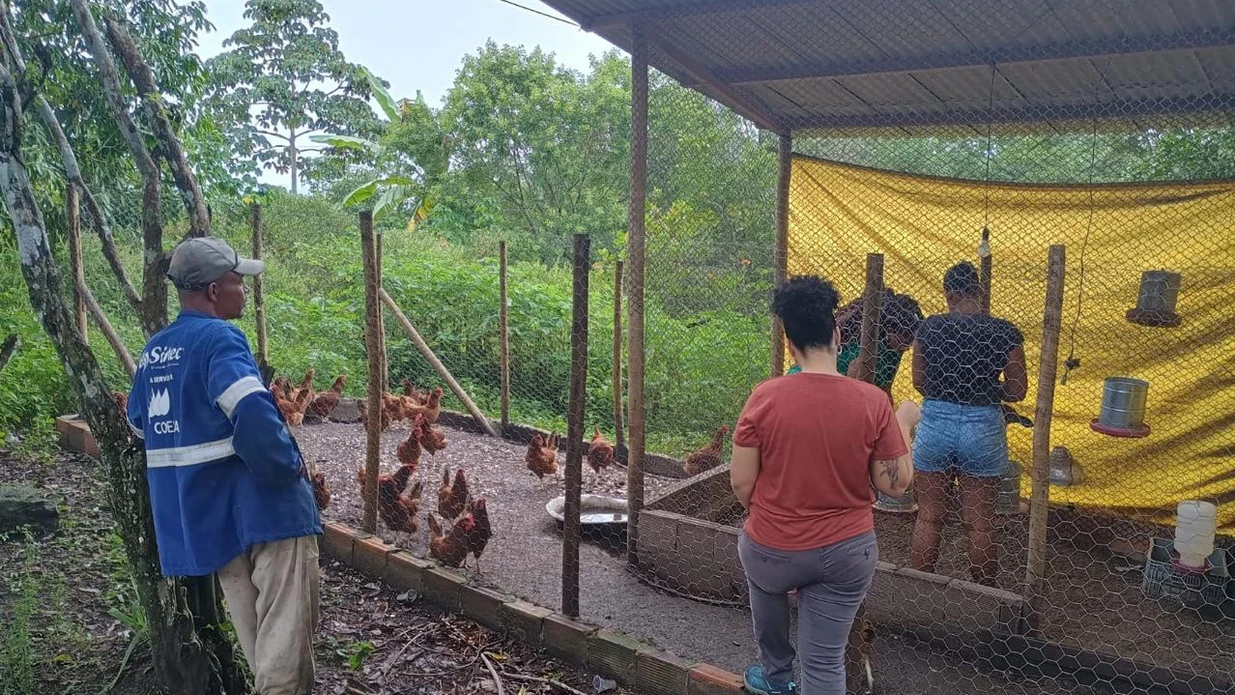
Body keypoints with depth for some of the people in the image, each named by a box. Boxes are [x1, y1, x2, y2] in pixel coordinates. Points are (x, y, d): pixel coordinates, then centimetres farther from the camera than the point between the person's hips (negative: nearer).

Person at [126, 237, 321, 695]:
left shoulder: (153, 351, 11)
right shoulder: (218, 338, -16)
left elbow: (139, 424, 23)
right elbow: (252, 412, -31)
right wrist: (289, 465, -17)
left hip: (204, 514, 9)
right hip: (260, 503, -9)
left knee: (254, 636, 19)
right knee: (284, 629, -2)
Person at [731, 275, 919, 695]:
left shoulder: (765, 397, -16)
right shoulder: (873, 401, -13)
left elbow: (740, 483, -9)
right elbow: (896, 485, -6)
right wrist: (903, 424, 8)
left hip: (773, 549, 0)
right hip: (847, 553, 0)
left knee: (765, 581, 35)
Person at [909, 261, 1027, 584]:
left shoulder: (929, 328, -6)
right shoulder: (1005, 333, -8)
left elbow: (919, 381, 1)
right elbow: (1017, 391, -3)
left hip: (935, 424, 1)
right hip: (983, 429, 0)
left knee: (928, 518, 13)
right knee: (980, 523, 12)